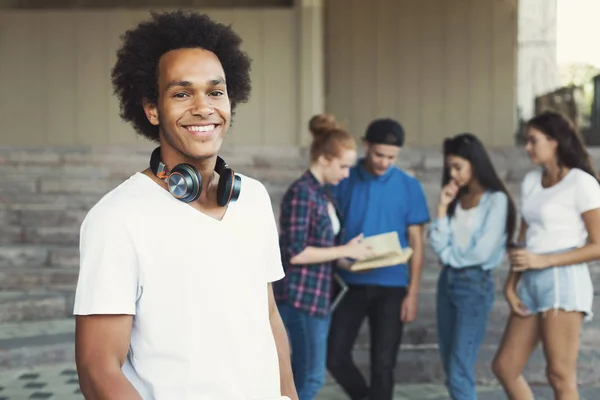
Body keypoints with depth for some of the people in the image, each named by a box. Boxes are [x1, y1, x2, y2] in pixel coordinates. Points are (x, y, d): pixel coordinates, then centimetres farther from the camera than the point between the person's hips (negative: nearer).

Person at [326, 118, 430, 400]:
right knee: (335, 356, 3)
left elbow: (416, 243, 1)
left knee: (383, 364, 2)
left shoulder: (409, 187, -1)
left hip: (390, 287, -1)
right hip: (350, 283, 1)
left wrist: (412, 293, -4)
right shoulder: (345, 181, -1)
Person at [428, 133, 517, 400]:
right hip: (447, 281, 7)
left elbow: (482, 252, -15)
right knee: (450, 368, 11)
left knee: (460, 373, -10)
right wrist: (443, 208, -6)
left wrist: (449, 254, 0)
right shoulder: (456, 200, 10)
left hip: (475, 285, -7)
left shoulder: (496, 200, -9)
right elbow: (438, 245, 2)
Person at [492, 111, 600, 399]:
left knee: (560, 377, -4)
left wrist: (543, 260, -16)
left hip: (564, 282, -8)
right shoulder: (530, 181, 14)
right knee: (504, 367, 9)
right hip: (531, 284, 8)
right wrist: (511, 284, 2)